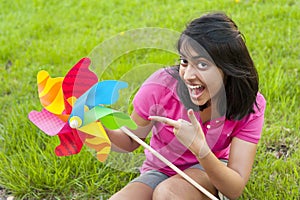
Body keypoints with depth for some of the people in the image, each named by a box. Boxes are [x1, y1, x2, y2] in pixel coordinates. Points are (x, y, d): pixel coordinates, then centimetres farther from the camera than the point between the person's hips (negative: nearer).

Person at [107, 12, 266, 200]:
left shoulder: (250, 105, -20)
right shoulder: (161, 85, -22)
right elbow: (131, 141, -6)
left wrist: (200, 148, -41)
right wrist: (105, 130, -29)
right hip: (159, 172, 1)